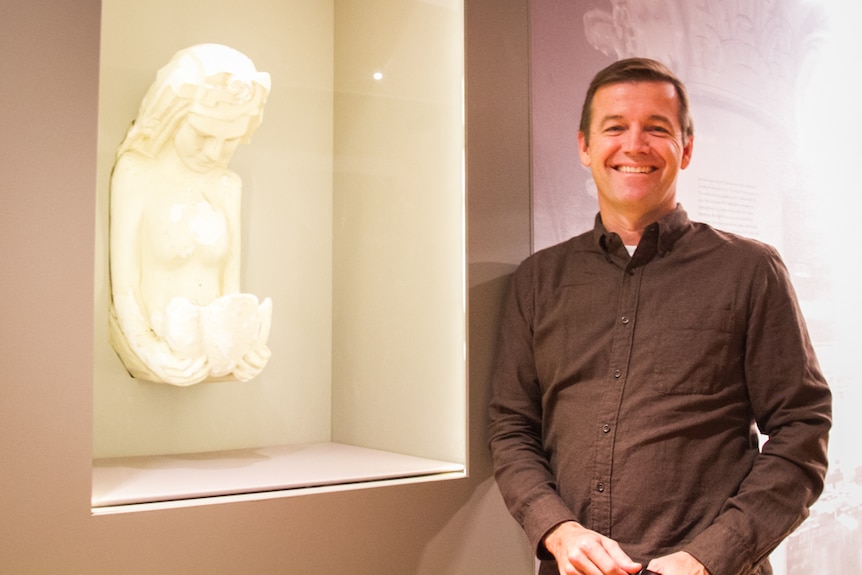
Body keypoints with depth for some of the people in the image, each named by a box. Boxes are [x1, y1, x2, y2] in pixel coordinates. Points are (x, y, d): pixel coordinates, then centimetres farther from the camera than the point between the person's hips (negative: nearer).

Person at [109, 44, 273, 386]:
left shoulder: (229, 186, 8)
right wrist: (150, 350, -22)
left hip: (218, 348, 4)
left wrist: (239, 346, -11)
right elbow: (124, 289, -7)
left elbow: (231, 287, 6)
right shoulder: (136, 173, -4)